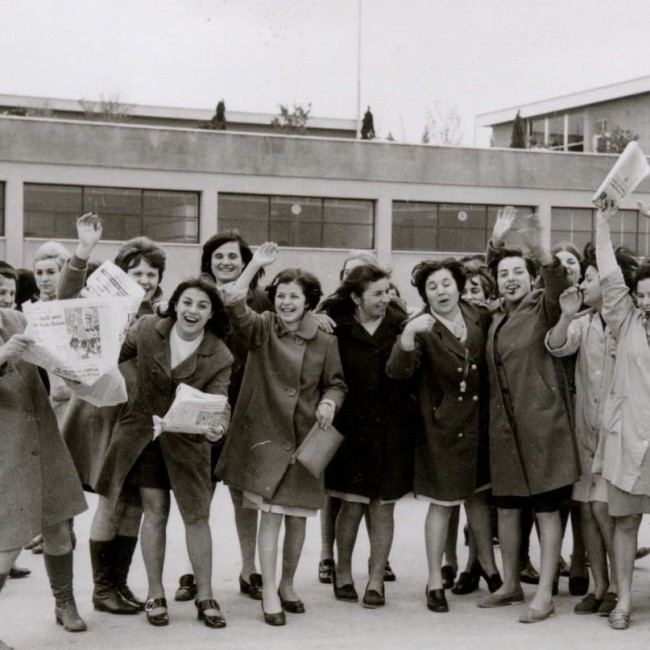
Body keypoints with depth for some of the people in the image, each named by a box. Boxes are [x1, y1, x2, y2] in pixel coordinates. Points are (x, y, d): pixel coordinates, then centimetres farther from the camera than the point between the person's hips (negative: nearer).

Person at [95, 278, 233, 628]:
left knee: (197, 517, 3)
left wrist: (218, 425, -40)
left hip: (186, 440, 0)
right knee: (155, 513, 3)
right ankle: (155, 595, 15)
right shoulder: (146, 329, -9)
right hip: (142, 433, 0)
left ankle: (205, 598, 15)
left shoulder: (220, 357, -11)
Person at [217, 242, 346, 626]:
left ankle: (288, 585, 30)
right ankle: (270, 594, 1)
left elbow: (337, 382, 10)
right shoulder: (263, 329, -2)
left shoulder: (325, 341, 2)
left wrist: (330, 402, -11)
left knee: (297, 517, 11)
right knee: (271, 514, -6)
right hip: (266, 435, -2)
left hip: (305, 439, 2)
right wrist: (256, 264, -22)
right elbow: (235, 305, -18)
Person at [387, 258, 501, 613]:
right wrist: (407, 337, -43)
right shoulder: (422, 328, -13)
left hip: (479, 421, 4)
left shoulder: (482, 318, 0)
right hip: (443, 427, -4)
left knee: (479, 493, 19)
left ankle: (487, 561, 38)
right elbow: (398, 370, -26)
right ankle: (435, 580, 15)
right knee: (442, 502, 2)